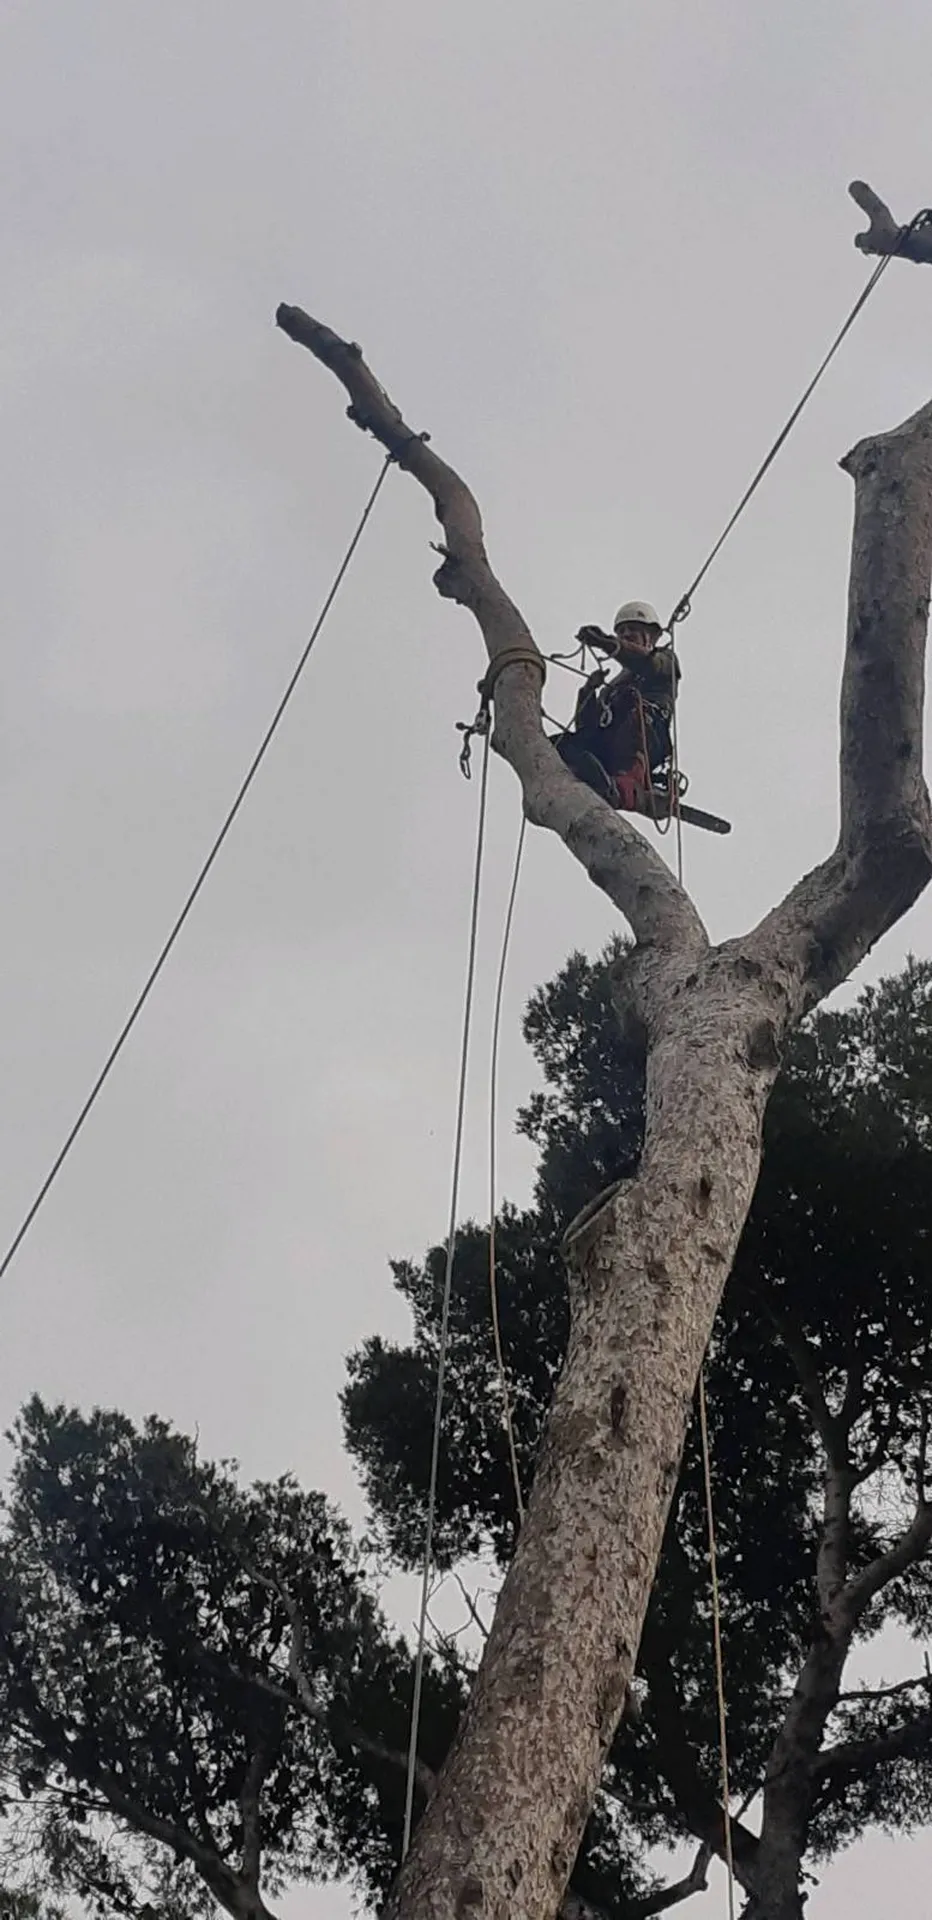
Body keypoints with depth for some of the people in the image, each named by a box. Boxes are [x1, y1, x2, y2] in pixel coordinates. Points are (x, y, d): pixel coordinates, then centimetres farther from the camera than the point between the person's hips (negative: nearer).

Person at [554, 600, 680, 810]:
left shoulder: (665, 659, 27)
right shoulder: (612, 685, 42)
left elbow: (648, 663, -2)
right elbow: (585, 726, 27)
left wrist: (608, 644, -18)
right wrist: (589, 690, 9)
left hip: (648, 745, -5)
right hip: (605, 749, 5)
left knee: (633, 698, -35)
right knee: (564, 744, -24)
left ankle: (630, 782, -55)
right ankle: (605, 791, -52)